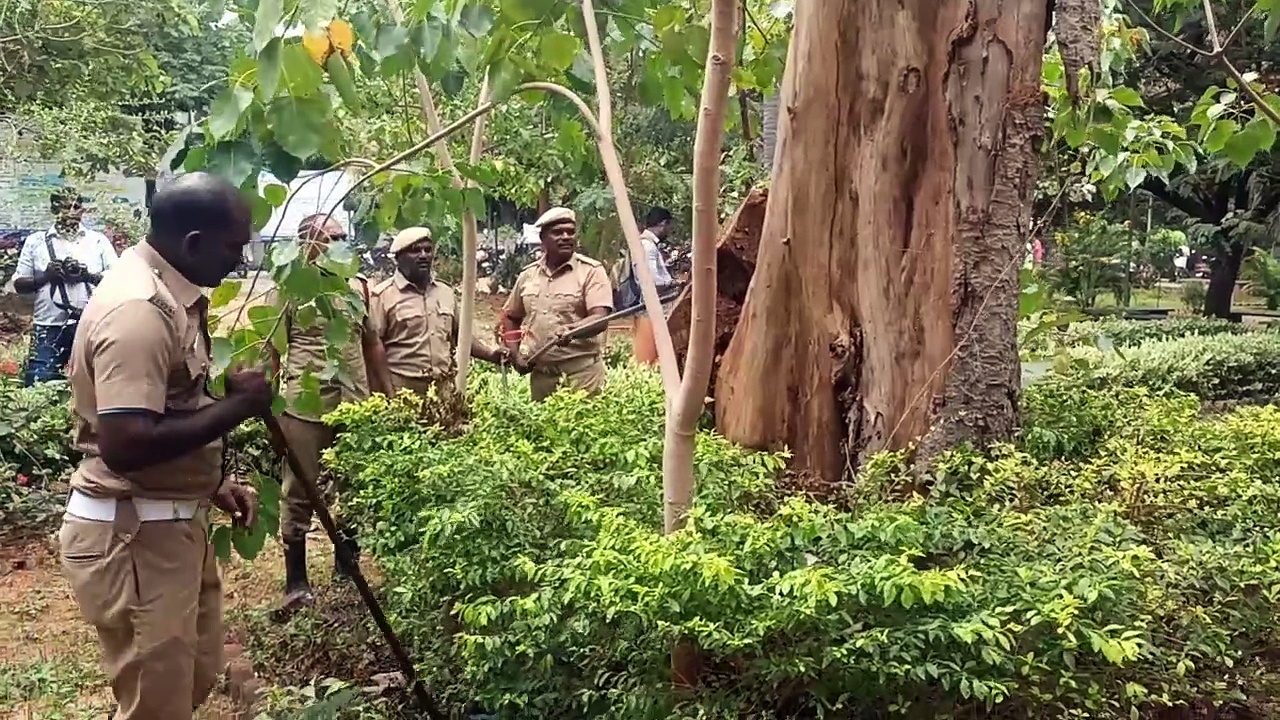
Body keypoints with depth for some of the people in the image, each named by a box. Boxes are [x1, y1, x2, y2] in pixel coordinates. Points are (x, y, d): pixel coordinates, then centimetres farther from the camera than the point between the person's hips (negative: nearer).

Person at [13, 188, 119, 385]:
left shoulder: (98, 241, 5)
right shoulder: (35, 241, 7)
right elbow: (19, 284, 8)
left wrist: (87, 274, -14)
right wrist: (46, 275, -10)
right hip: (48, 328, 1)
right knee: (39, 385, -1)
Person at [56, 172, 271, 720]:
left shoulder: (166, 294, 9)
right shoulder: (137, 311, -24)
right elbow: (125, 445, -31)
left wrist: (213, 481, 12)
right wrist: (236, 407, -22)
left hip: (171, 522, 10)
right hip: (132, 535, -10)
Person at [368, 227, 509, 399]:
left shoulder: (446, 293, 15)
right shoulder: (383, 295, -3)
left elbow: (460, 336, 23)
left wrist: (491, 354, 8)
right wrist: (387, 392, -14)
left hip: (444, 389, 5)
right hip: (401, 390, -5)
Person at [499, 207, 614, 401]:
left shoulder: (591, 271, -4)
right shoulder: (528, 275, 10)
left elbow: (600, 318, -15)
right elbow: (511, 318, 22)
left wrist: (571, 330, -34)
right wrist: (515, 356, 10)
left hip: (581, 372, -4)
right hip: (540, 373, 5)